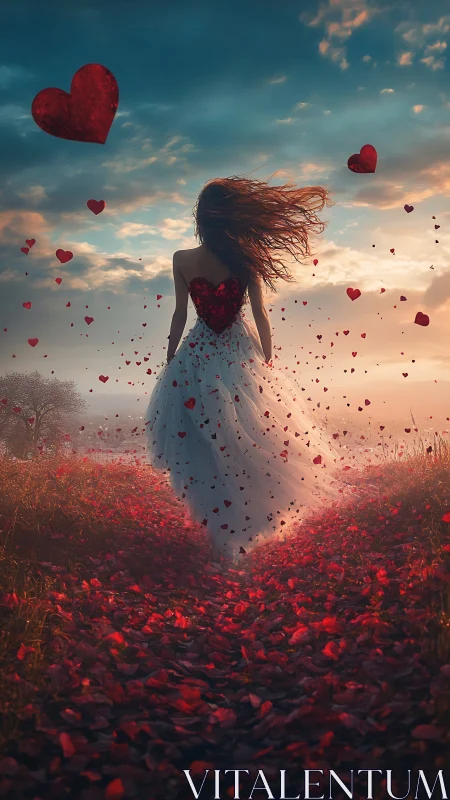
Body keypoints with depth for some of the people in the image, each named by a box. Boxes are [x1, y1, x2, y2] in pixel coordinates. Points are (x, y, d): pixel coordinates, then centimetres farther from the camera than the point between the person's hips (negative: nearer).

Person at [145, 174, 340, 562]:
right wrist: (268, 362, 5)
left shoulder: (182, 260, -9)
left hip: (198, 355, 1)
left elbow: (180, 315, -4)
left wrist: (169, 362, 8)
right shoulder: (245, 260, -9)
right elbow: (261, 317, -6)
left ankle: (223, 533, 19)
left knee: (206, 446, 12)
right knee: (251, 441, 13)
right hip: (242, 352, 0)